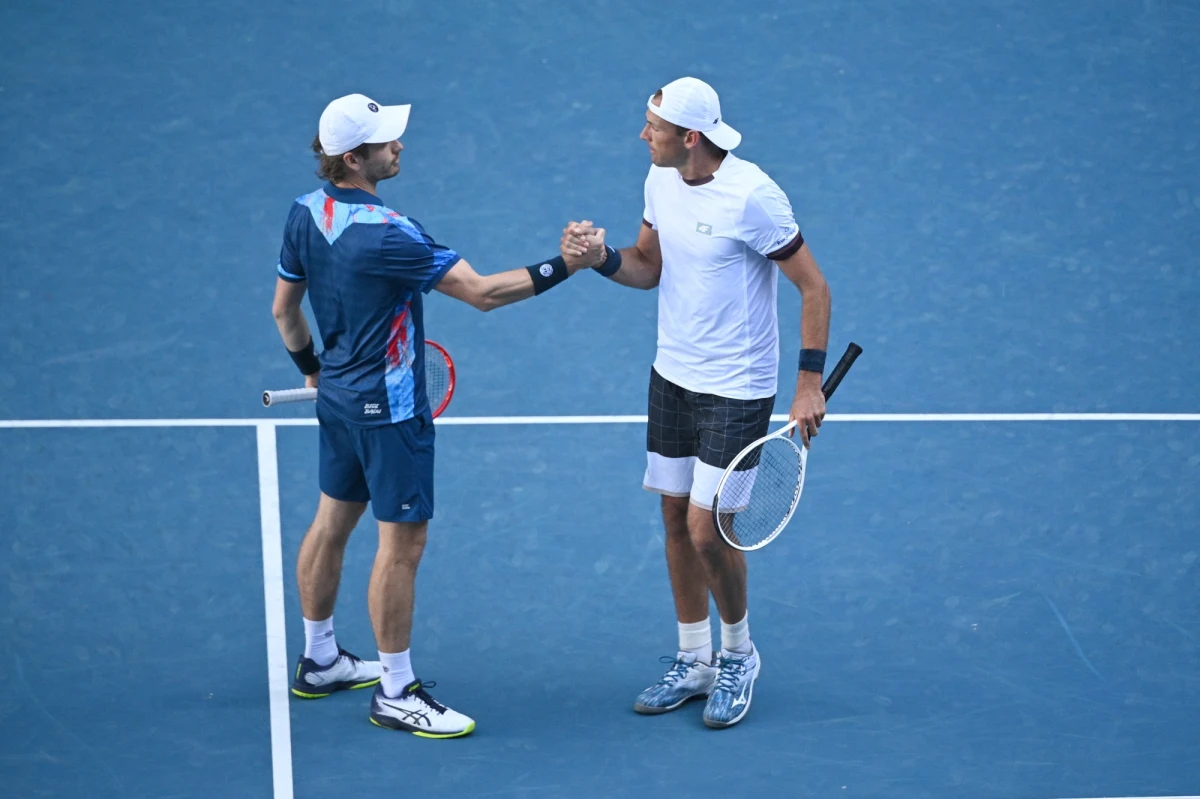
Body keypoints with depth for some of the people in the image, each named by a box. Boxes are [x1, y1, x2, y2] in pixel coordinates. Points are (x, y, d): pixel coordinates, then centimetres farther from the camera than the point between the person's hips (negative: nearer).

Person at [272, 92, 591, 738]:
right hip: (389, 409, -9)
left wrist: (312, 369, 26)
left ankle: (319, 661, 34)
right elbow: (482, 293, -24)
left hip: (338, 395, 9)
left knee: (332, 522, 19)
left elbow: (284, 309, 11)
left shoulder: (305, 214, -1)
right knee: (401, 543, 0)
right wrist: (564, 266, -22)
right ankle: (396, 694, 8)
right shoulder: (385, 235, -27)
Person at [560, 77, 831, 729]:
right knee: (675, 517, 11)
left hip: (736, 390, -7)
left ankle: (738, 655, 18)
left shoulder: (752, 196, -21)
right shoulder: (661, 180, 1)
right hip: (671, 376, 7)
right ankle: (694, 662, 25)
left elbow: (814, 288, -14)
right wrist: (600, 257, -8)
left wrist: (810, 382, -17)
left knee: (707, 529, -7)